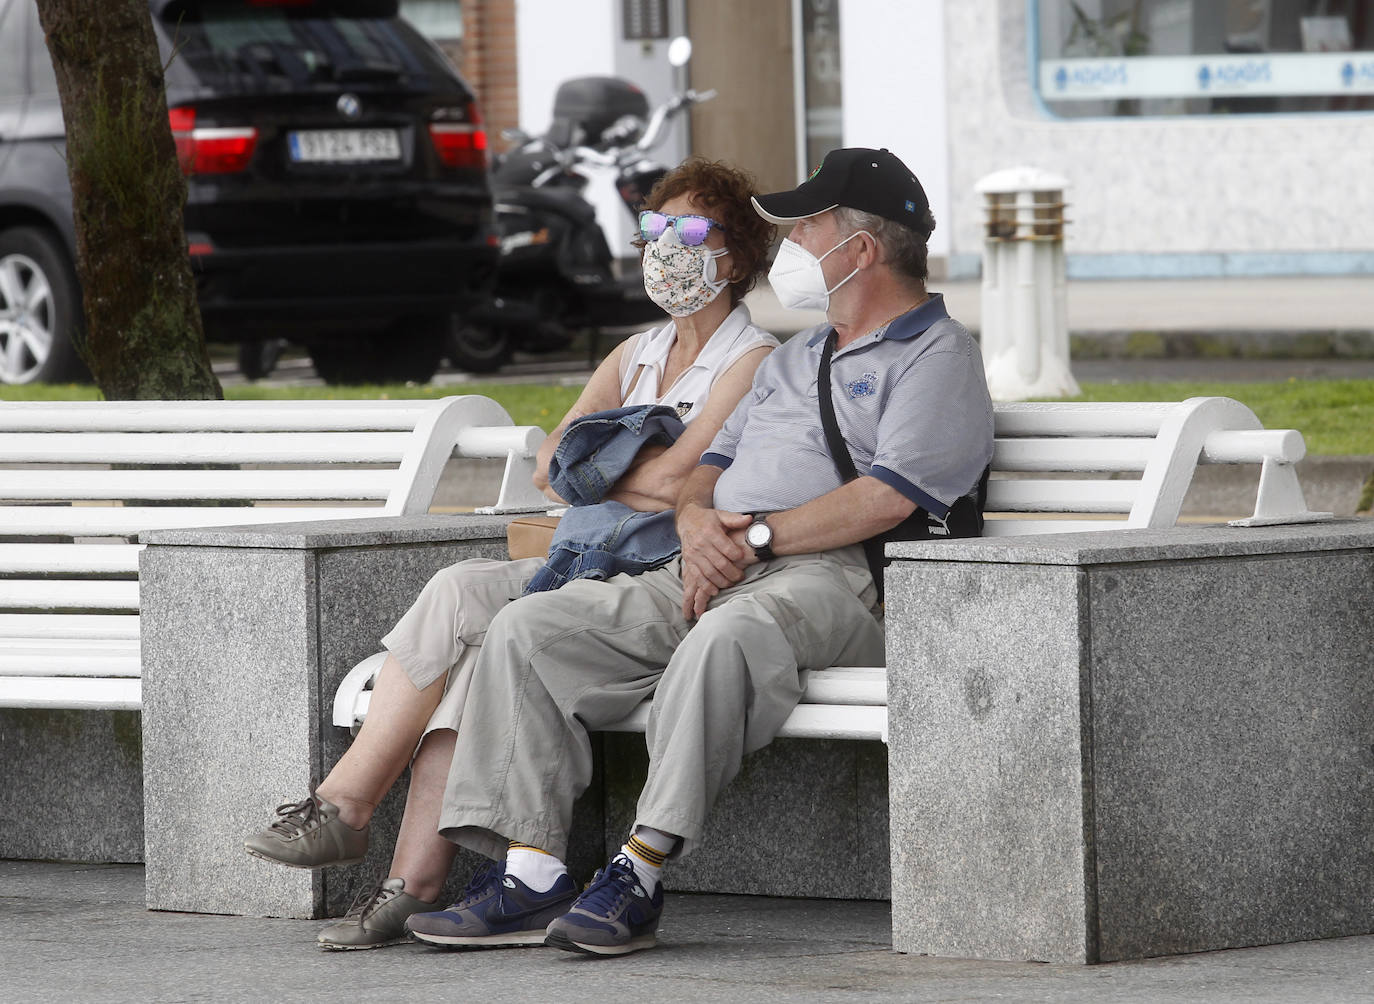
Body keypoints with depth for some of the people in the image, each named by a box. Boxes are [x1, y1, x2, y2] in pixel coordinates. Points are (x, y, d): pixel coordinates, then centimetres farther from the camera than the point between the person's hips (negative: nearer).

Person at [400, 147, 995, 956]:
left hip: (834, 579, -8)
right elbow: (715, 464, 26)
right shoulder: (794, 358, 31)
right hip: (711, 575, 8)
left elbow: (890, 497, -13)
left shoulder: (937, 355, 2)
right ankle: (531, 874, -18)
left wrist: (755, 537, -13)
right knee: (530, 629, -8)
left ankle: (641, 874, -40)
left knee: (728, 634, -42)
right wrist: (699, 522, 1)